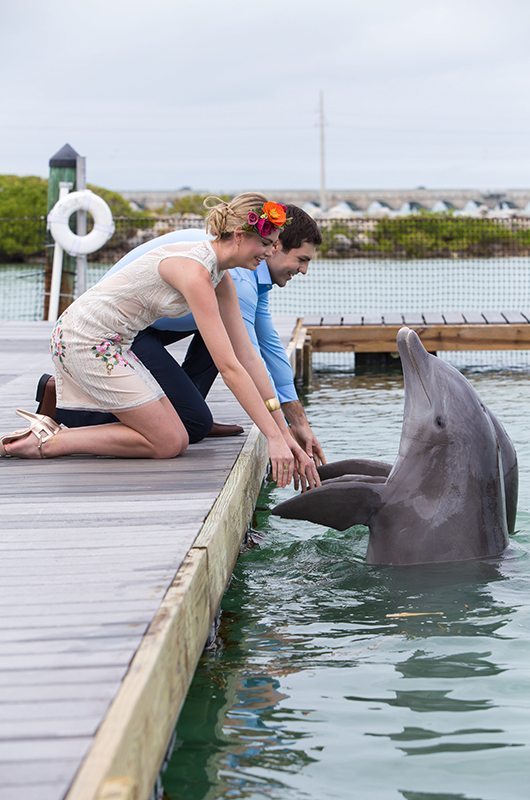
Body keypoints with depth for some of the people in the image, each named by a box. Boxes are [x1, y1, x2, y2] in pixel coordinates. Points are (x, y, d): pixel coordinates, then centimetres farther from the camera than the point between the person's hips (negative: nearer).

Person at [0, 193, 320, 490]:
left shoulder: (220, 276, 4)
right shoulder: (194, 270, -25)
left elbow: (248, 356, 4)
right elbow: (229, 366, -28)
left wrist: (285, 432, 0)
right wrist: (274, 438, -27)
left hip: (112, 343, 10)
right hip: (85, 340, -10)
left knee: (177, 439, 8)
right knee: (168, 443, -6)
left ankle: (48, 431, 9)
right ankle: (47, 442, -6)